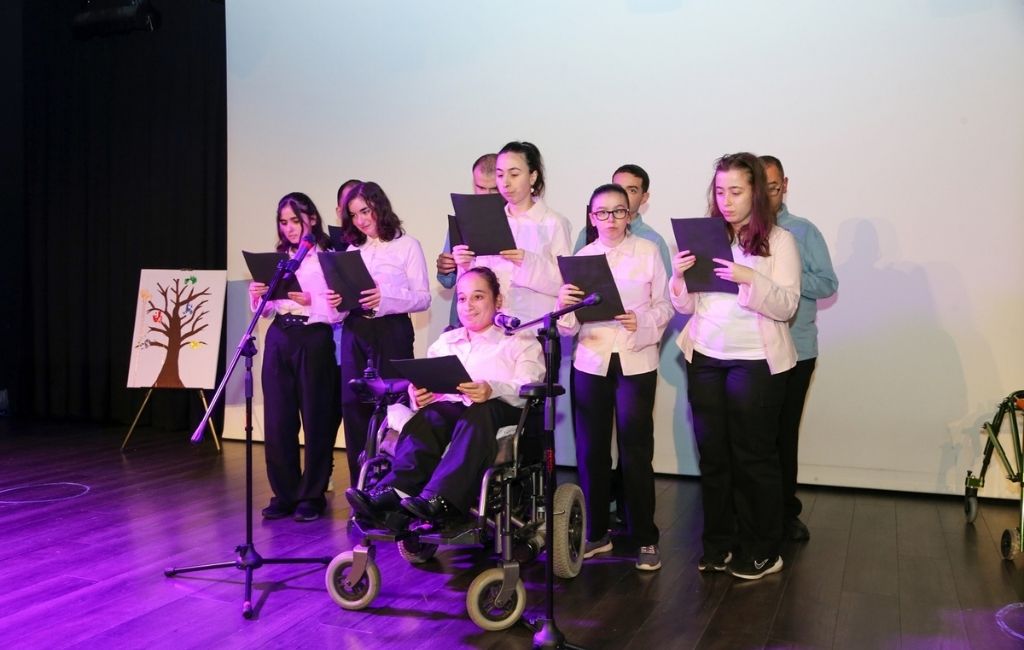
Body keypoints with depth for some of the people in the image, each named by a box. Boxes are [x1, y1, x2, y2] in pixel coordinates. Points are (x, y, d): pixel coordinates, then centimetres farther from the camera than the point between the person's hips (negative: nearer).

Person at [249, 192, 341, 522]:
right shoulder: (277, 258, 11)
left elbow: (338, 312, -9)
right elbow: (265, 310, 13)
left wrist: (310, 301, -23)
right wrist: (257, 297, -7)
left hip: (314, 340, -5)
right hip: (278, 339, 5)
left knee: (316, 419, 3)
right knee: (277, 420, 5)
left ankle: (312, 496, 15)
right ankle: (284, 494, 18)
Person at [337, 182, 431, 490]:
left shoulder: (407, 246, 2)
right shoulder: (352, 250, 15)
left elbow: (423, 298, -5)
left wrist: (385, 299, -20)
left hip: (391, 332, -4)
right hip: (355, 332, 5)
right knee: (353, 406, 2)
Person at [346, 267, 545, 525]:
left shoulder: (521, 343, 18)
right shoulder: (445, 341, 30)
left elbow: (528, 389, -1)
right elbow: (426, 384, 16)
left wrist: (493, 390, -24)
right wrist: (419, 395, -10)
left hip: (500, 410, -3)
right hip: (449, 409, 3)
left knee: (477, 414, -39)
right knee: (429, 417, -33)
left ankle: (438, 499, -56)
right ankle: (392, 491, -52)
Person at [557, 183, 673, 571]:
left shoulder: (648, 252, 2)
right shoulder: (581, 257, 6)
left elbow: (665, 306, 1)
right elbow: (570, 324, 3)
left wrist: (643, 321, -19)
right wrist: (564, 305, -19)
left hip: (636, 361, -2)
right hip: (591, 361, 2)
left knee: (635, 451, -2)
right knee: (591, 450, 6)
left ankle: (645, 538, 10)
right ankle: (596, 533, 21)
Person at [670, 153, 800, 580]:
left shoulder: (779, 241, -1)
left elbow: (787, 307, -10)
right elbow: (687, 306, 7)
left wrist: (749, 278, -24)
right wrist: (678, 277, -12)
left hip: (756, 362, -3)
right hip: (705, 359, 3)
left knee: (753, 456, 3)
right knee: (712, 454, 7)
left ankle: (763, 552, 16)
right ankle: (718, 544, 20)